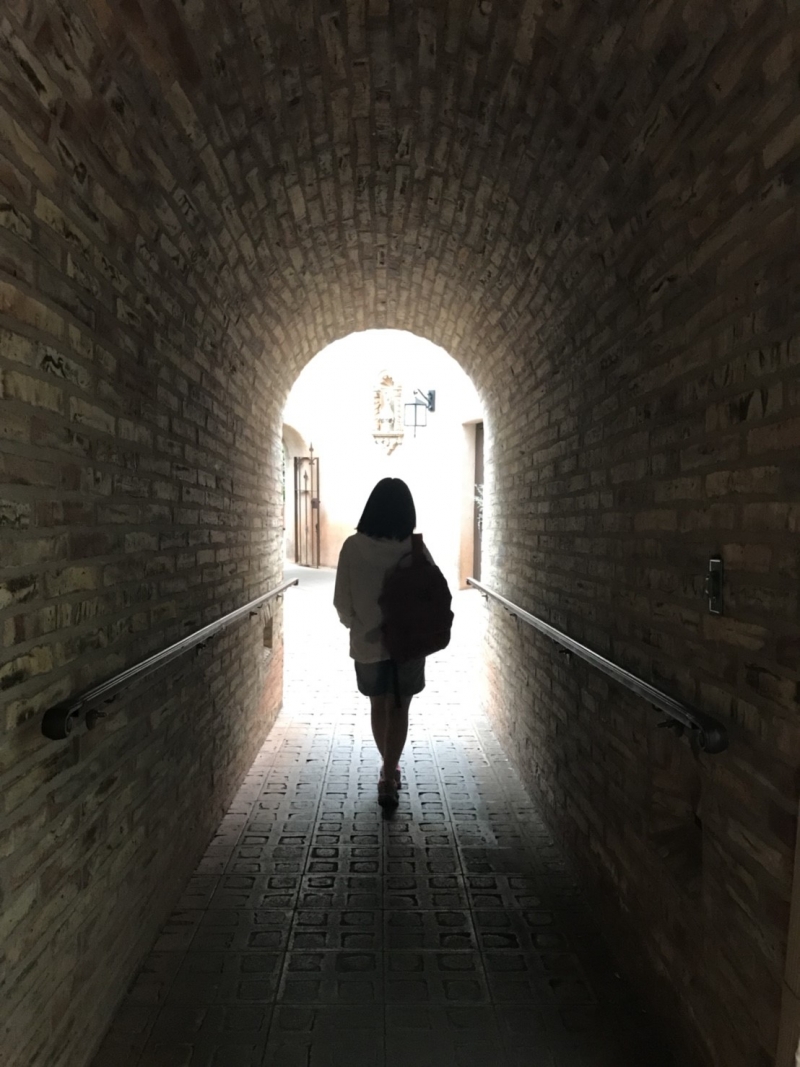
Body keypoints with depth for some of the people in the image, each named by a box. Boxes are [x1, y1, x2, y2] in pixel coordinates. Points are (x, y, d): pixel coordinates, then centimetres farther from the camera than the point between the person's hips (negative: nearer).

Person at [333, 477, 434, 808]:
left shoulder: (353, 547, -13)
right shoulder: (416, 549, -14)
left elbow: (342, 601, -8)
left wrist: (357, 626, 8)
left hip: (368, 643, 1)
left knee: (379, 706, 20)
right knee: (399, 709, 15)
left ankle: (389, 770, 34)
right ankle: (389, 776, 15)